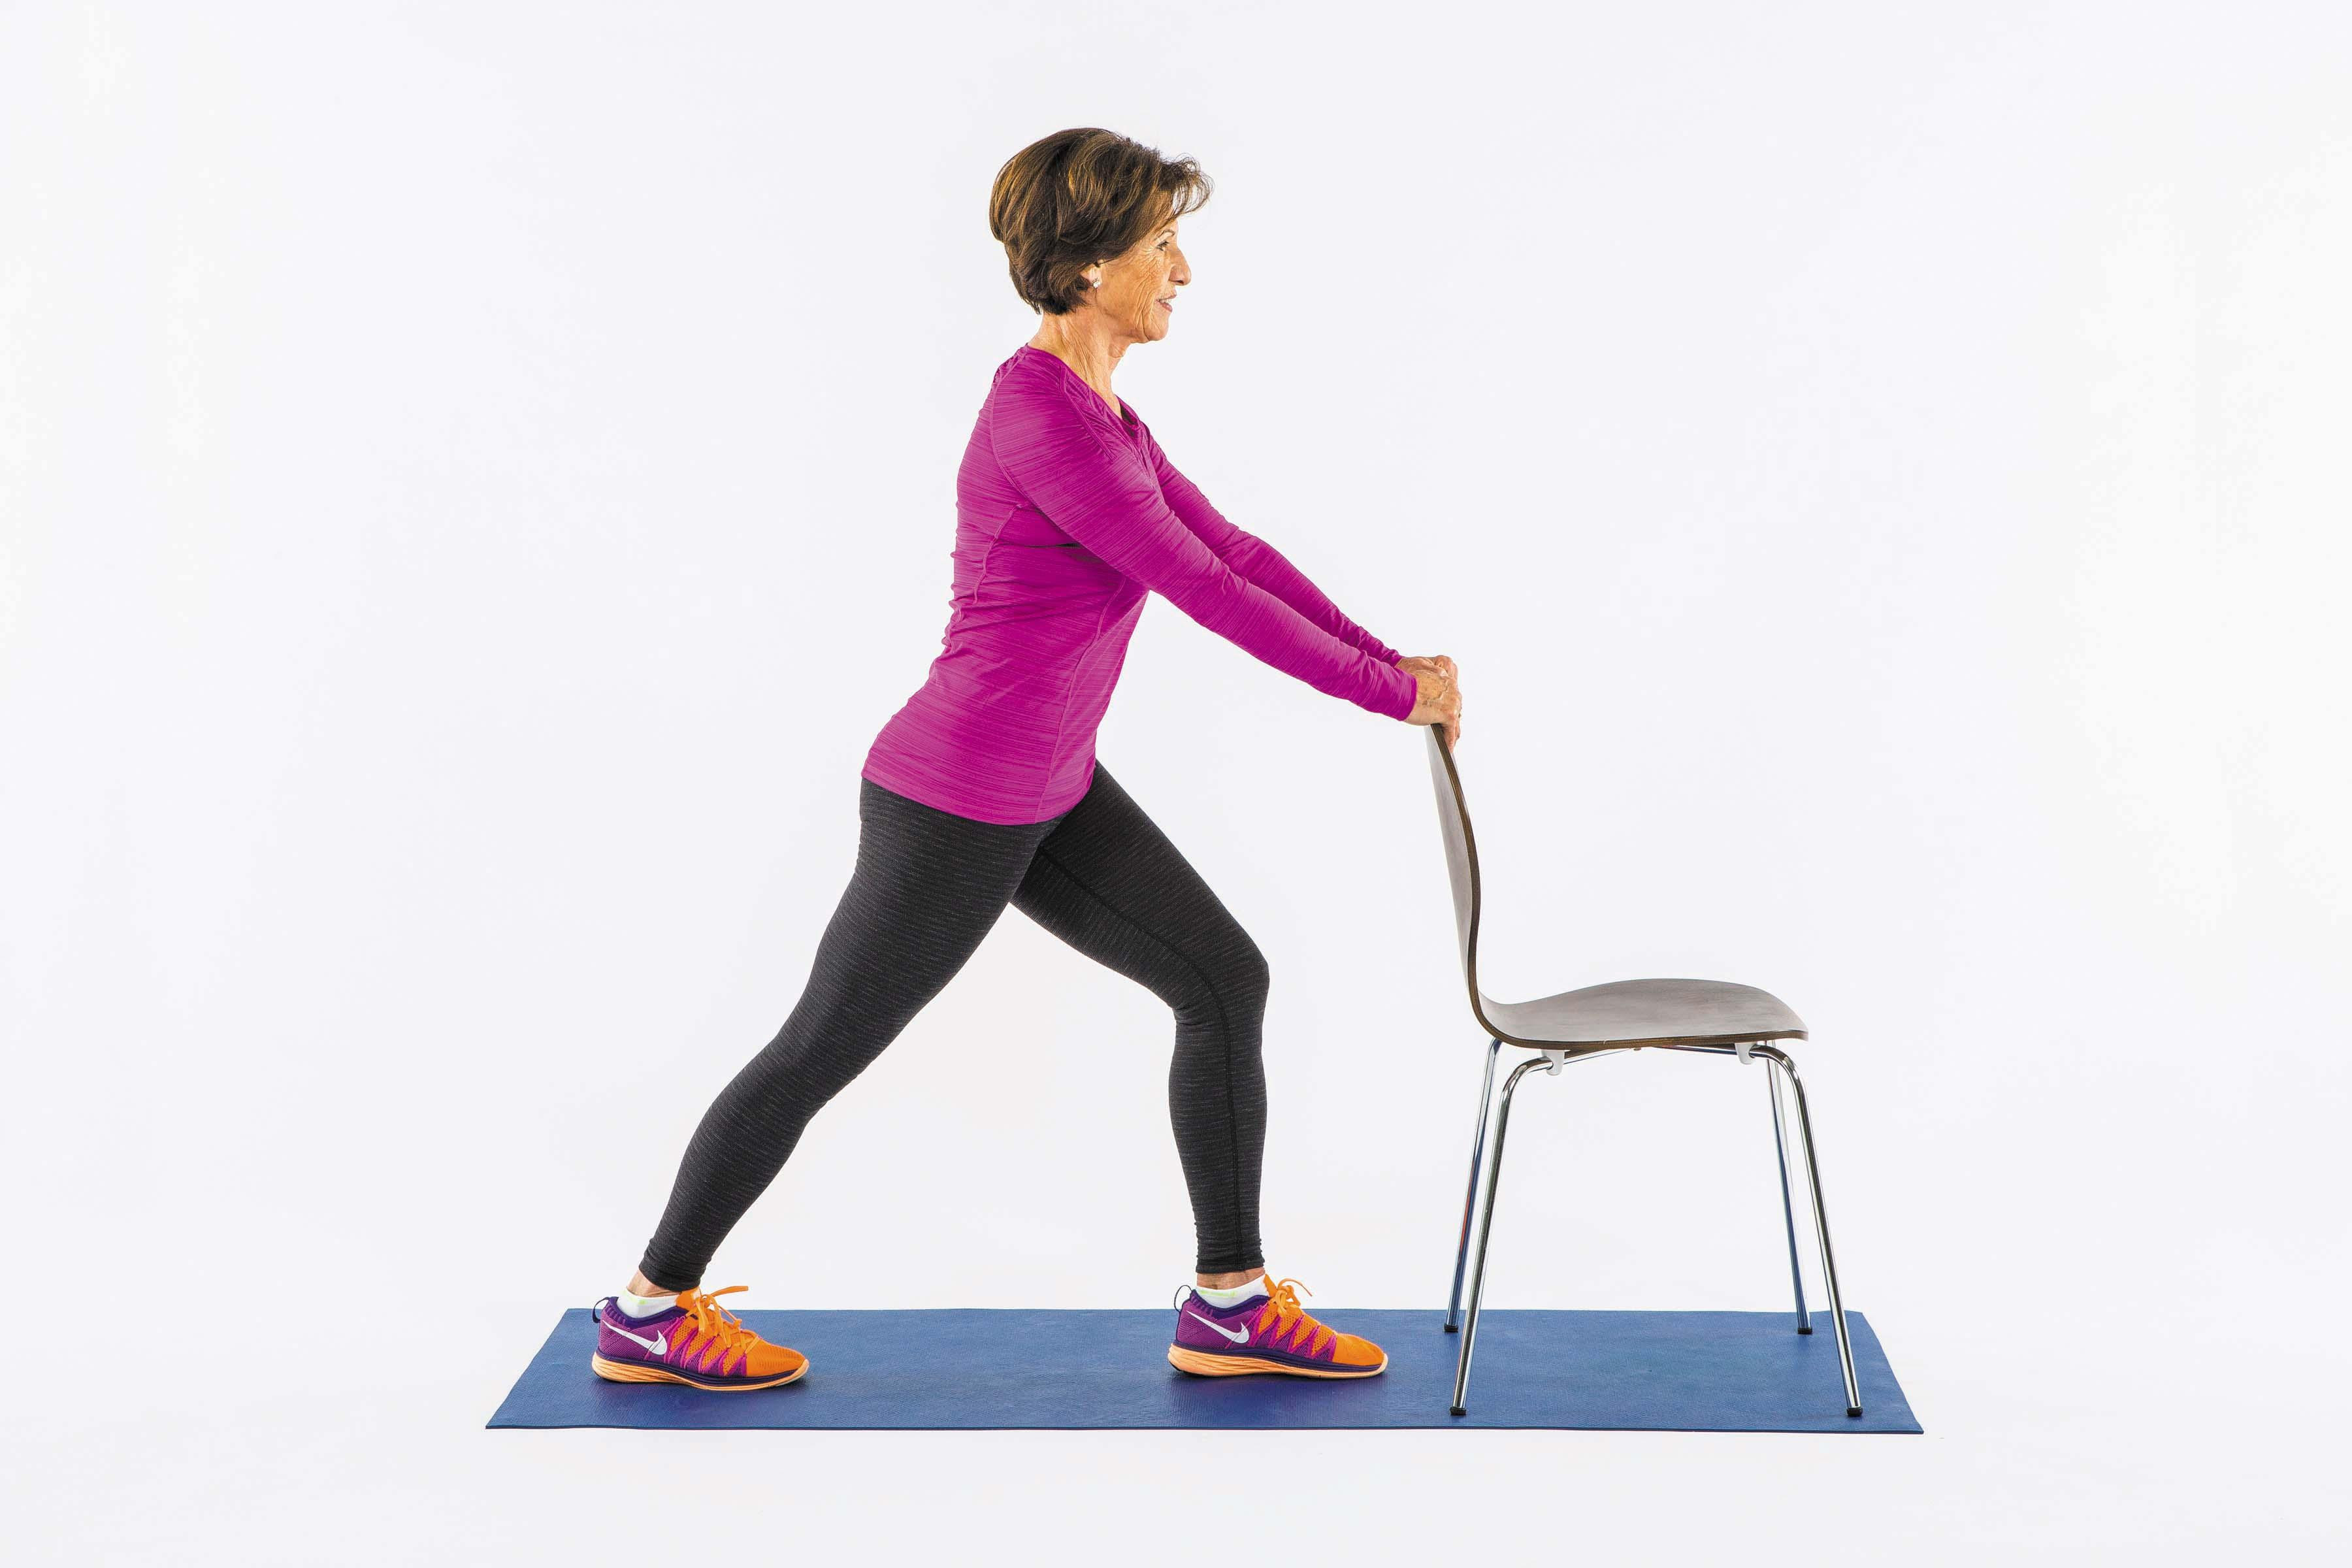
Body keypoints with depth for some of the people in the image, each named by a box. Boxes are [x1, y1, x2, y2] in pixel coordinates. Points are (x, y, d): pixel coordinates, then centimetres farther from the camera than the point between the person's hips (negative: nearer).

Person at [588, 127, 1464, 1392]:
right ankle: (647, 1310, 23)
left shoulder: (1100, 412, 7)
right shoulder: (1041, 418, -23)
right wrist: (1388, 694, -14)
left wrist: (1395, 665, 8)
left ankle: (1230, 1307, 13)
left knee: (1224, 980, 5)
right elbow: (1205, 590, -22)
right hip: (955, 802, -9)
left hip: (1051, 794, 9)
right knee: (823, 1049, 5)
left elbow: (1232, 548, 12)